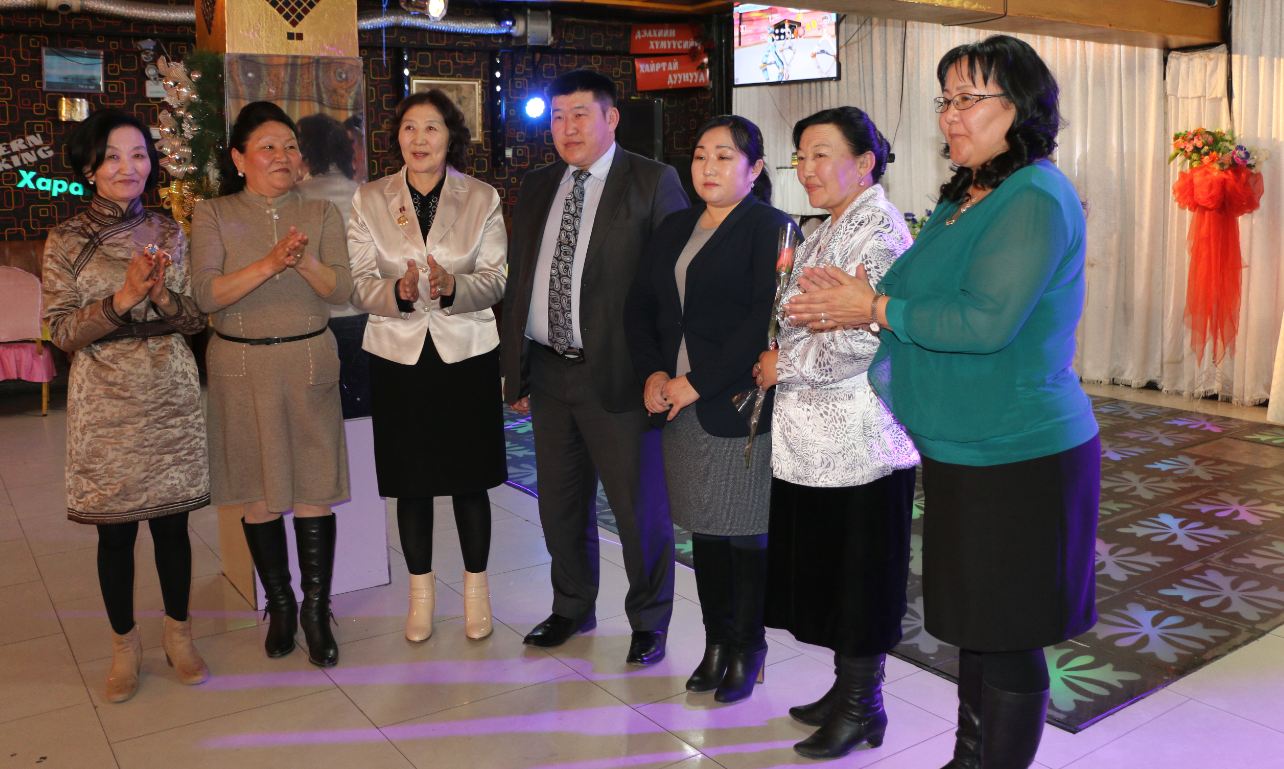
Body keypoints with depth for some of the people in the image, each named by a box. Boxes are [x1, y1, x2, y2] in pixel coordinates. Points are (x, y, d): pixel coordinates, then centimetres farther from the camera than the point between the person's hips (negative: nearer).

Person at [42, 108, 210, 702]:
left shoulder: (170, 235, 5)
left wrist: (162, 297, -16)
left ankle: (178, 632, 27)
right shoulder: (66, 241, -1)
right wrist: (123, 298, -20)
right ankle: (124, 643, 25)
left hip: (171, 396, 2)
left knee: (172, 520, 8)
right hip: (106, 402, -1)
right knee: (115, 529, 7)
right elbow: (63, 329, -5)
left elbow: (197, 318, 5)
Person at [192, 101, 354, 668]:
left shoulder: (320, 212, 6)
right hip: (242, 367, 0)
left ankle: (316, 609, 12)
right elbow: (206, 294, -11)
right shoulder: (213, 216, 2)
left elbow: (340, 290, -3)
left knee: (314, 489, 1)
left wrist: (304, 261, -22)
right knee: (257, 493, 6)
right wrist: (269, 264, -22)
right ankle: (279, 602, 23)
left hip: (310, 361, 1)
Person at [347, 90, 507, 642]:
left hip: (467, 353, -1)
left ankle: (476, 587, 25)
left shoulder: (482, 198, 2)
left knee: (469, 478, 7)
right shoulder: (369, 199, 4)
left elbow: (495, 280, -3)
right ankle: (420, 589, 27)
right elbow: (359, 283, -1)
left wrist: (452, 287, -23)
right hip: (398, 355, 1)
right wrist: (398, 292, -23)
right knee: (410, 480, 9)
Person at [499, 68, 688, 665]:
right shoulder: (536, 188, 13)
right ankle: (572, 609, 37)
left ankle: (648, 621, 25)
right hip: (547, 370, 6)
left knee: (639, 505, 5)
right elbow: (516, 281, 15)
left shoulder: (652, 182, -4)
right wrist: (513, 367, 12)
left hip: (616, 372, -6)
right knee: (560, 503, 18)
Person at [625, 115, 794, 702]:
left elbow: (766, 319, -15)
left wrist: (698, 383, -15)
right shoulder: (675, 228, 16)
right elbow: (639, 306, 15)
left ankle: (746, 649, 18)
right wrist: (652, 374, -1)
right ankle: (716, 642, 25)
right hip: (680, 404, 6)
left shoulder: (771, 228, -5)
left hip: (739, 406, -6)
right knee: (704, 528, 12)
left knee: (745, 533, 3)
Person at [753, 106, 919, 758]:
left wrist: (785, 366, -14)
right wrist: (777, 363, 5)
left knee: (860, 573, 5)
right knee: (822, 565, 16)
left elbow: (864, 338, -24)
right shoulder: (827, 231, 15)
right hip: (815, 435, 9)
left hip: (860, 441, -9)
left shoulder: (879, 230, -14)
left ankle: (862, 705, 21)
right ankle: (847, 686, 32)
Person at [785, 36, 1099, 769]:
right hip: (966, 453, 9)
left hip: (1017, 460, -9)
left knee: (1007, 637, 4)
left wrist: (875, 308, -17)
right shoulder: (965, 198, 13)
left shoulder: (1036, 199, -16)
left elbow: (986, 321, -26)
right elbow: (926, 296, 16)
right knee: (975, 623, 20)